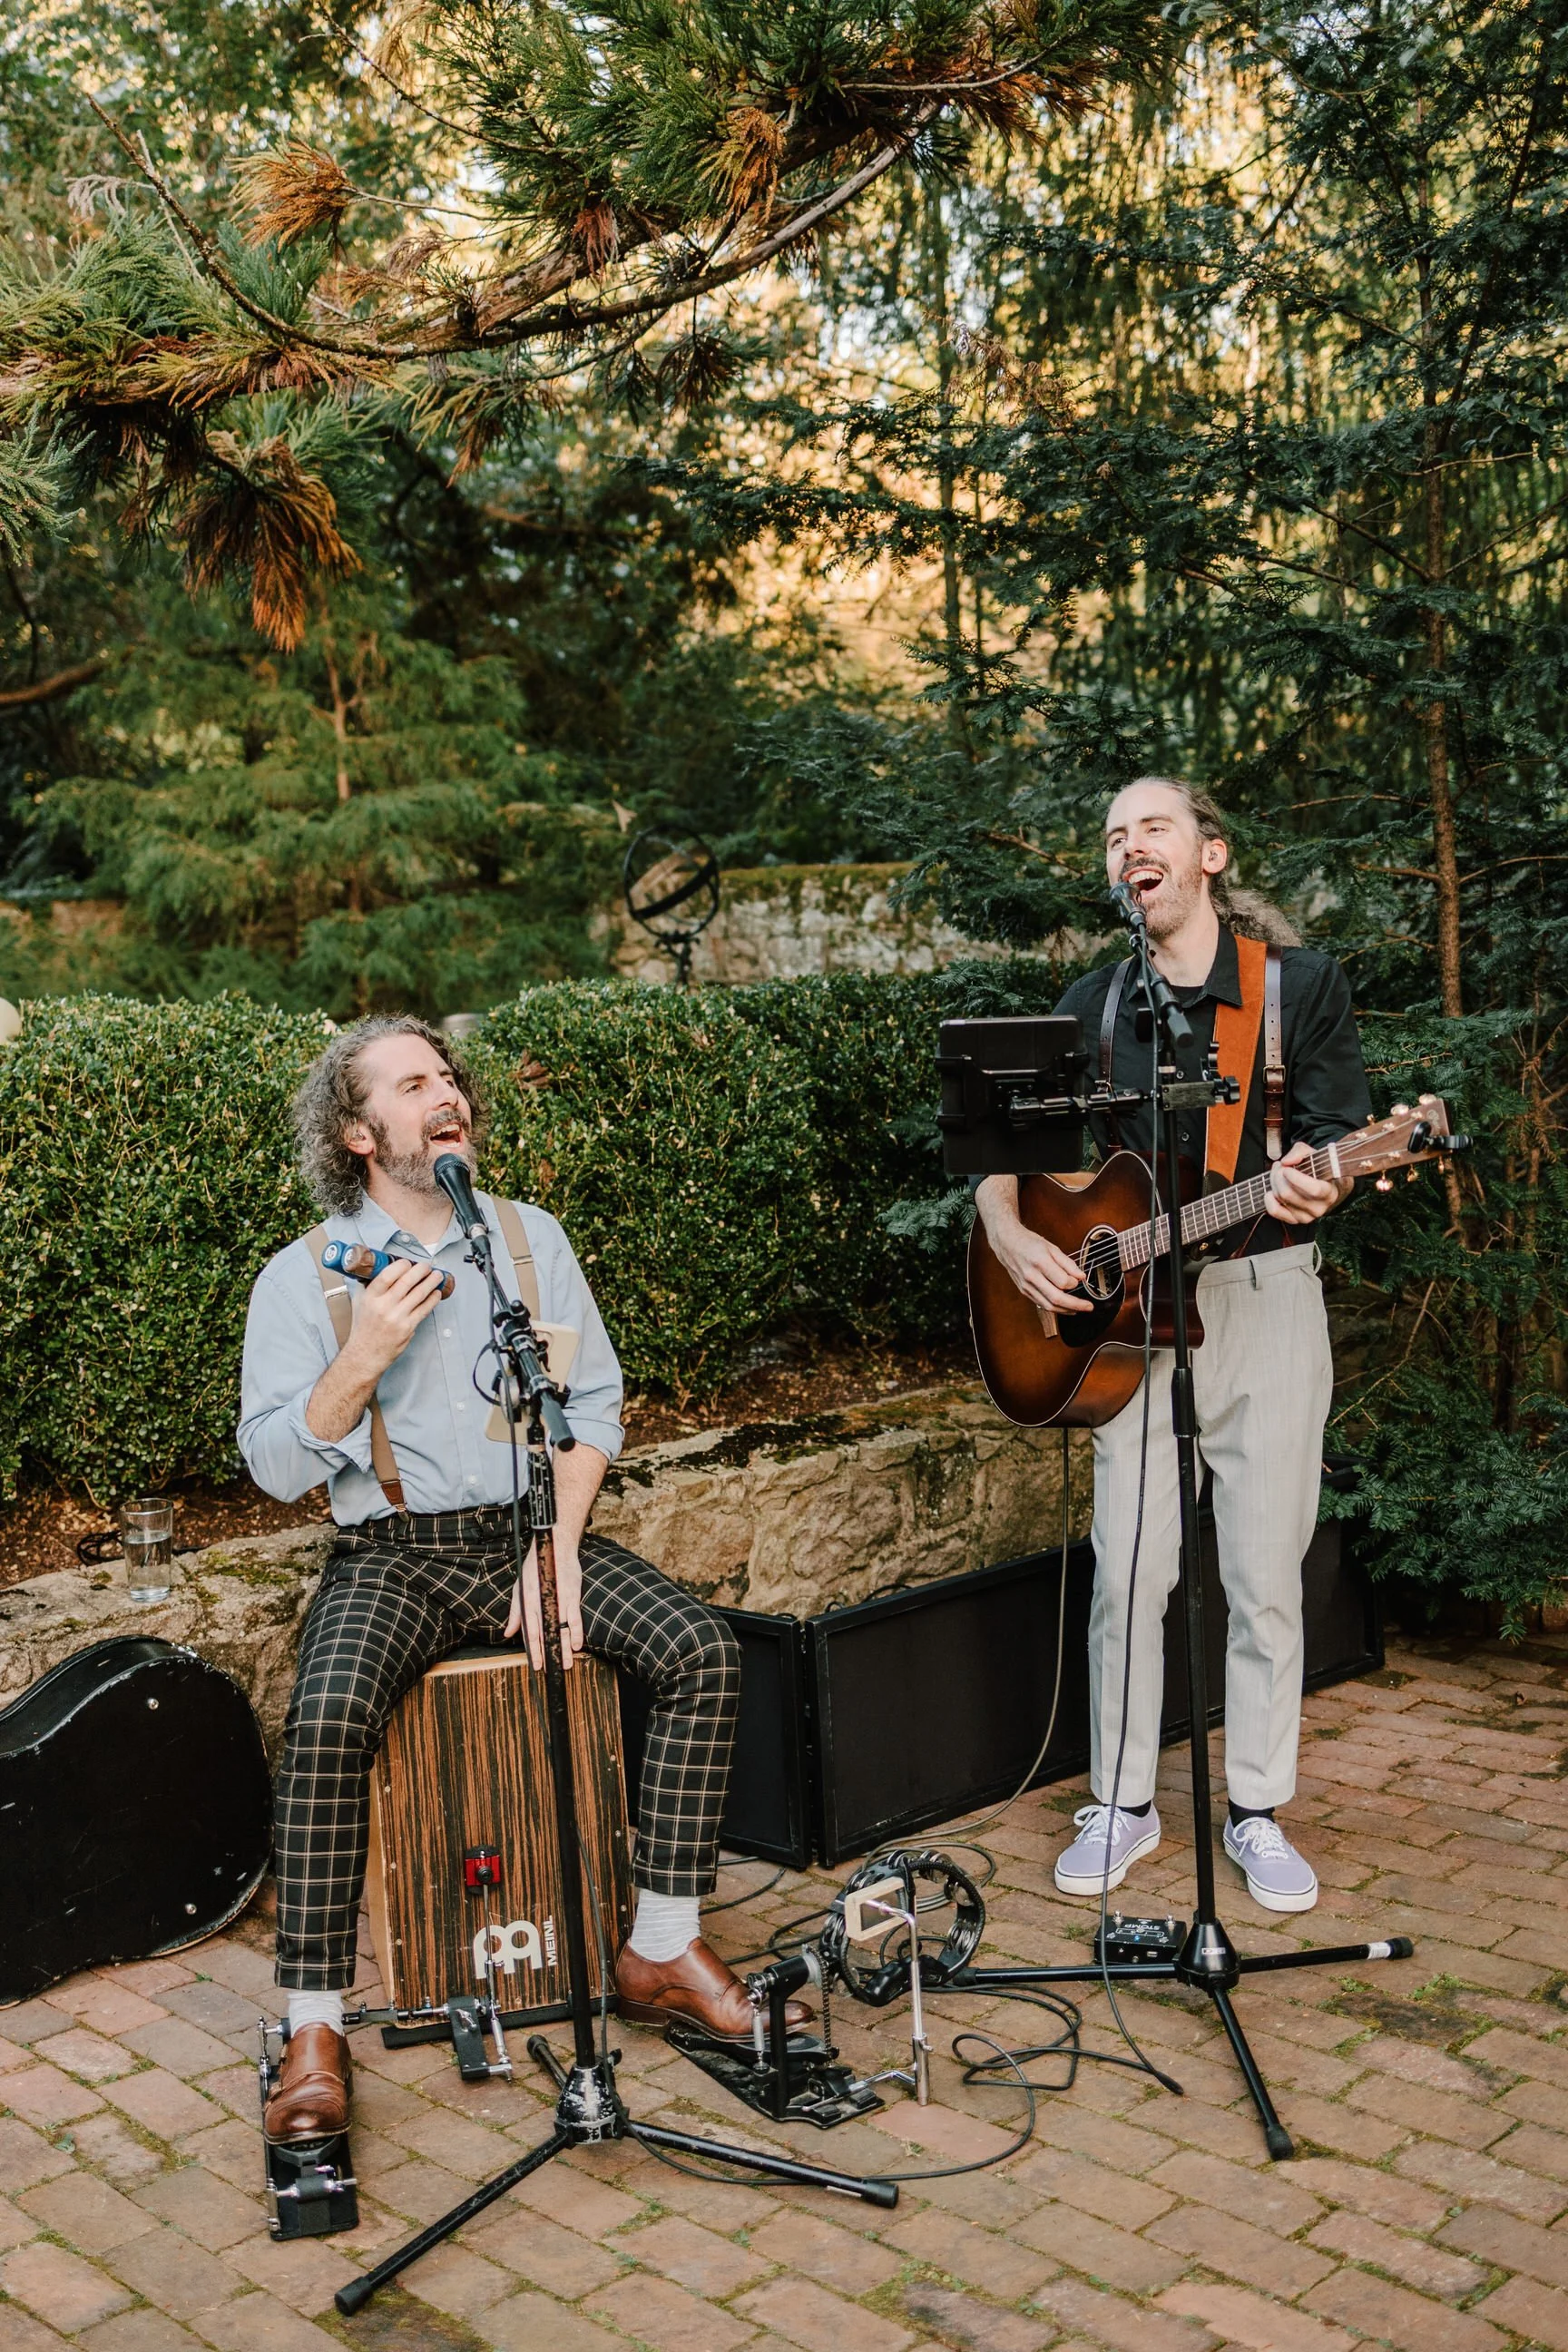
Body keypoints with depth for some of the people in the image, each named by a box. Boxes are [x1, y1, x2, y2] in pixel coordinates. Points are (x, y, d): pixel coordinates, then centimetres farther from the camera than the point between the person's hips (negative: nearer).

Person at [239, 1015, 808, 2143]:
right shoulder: (301, 1277, 2)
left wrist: (558, 1545, -8)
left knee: (704, 1651, -20)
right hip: (393, 1551, -2)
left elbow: (593, 1404, 6)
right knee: (328, 1722, -31)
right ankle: (315, 2028, -15)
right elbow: (276, 1464, -4)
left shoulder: (531, 1237, 9)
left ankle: (663, 1947, -8)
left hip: (532, 1530, 3)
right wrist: (367, 1353, -18)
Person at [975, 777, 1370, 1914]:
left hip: (1264, 1295, -2)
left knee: (1267, 1576, 3)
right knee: (1127, 1575, 3)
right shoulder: (1094, 1004, 10)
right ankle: (1123, 1805, 19)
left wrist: (1313, 1184, -27)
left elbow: (1342, 1136, -4)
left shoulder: (1303, 982, 1)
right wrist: (1013, 1237, -8)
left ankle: (1259, 1812, 19)